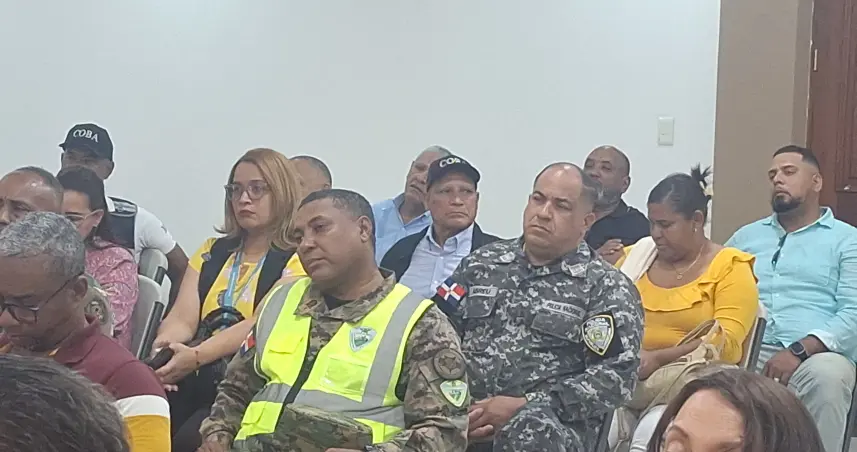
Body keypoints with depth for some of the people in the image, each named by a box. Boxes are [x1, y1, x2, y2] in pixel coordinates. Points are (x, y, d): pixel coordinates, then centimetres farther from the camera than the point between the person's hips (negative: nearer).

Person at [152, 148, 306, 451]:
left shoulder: (297, 260, 2)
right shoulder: (212, 251, 20)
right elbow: (182, 318, 8)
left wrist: (196, 355, -26)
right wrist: (162, 351, -15)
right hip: (195, 381, 5)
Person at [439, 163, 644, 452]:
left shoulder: (607, 288, 4)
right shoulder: (480, 263, 16)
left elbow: (616, 375, -7)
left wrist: (524, 407, -14)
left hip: (555, 426, -3)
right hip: (466, 416, 3)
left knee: (530, 426, -37)